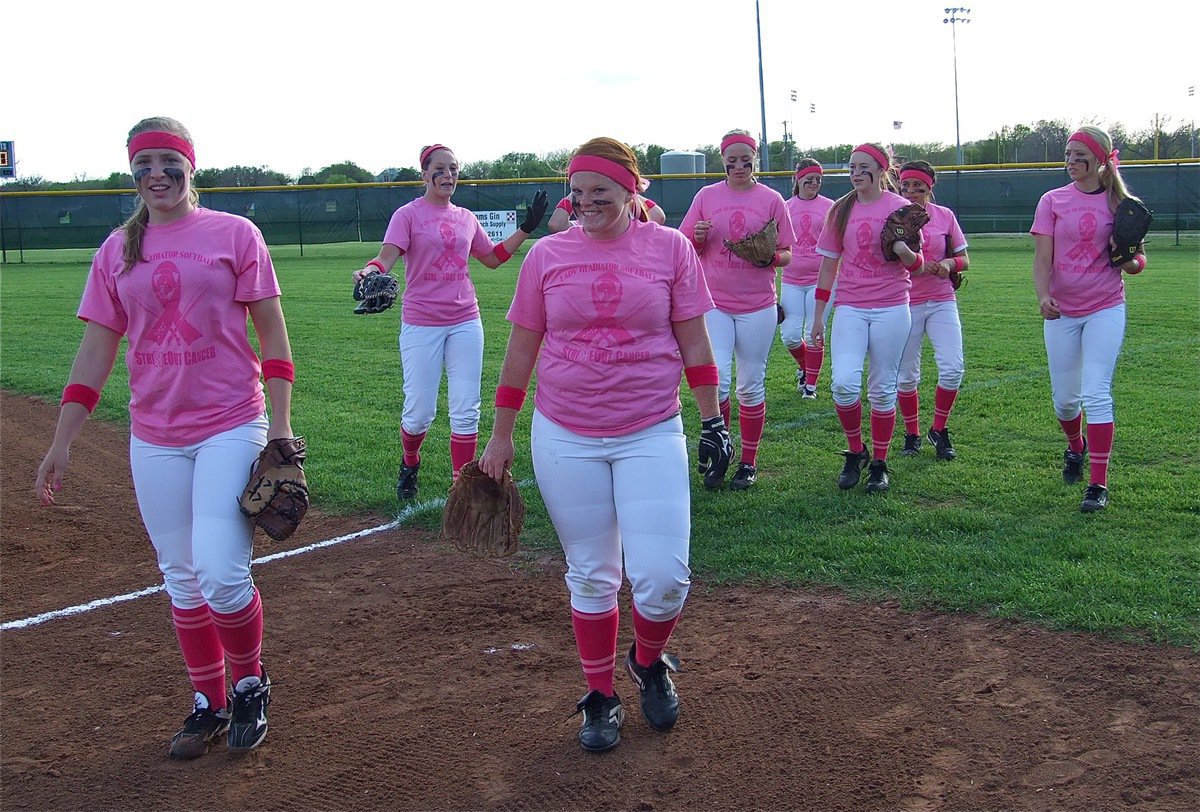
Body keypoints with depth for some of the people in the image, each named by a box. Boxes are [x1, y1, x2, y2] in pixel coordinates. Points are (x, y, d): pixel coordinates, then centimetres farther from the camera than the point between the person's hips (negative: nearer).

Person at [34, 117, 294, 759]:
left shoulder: (234, 234, -1)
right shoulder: (117, 251, 8)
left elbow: (271, 333, -1)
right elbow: (95, 352, 8)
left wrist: (281, 427, -7)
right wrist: (61, 443, 3)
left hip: (231, 429, -4)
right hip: (154, 438, 4)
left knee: (221, 575, -11)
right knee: (181, 581, 10)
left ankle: (251, 681, 16)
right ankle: (209, 703, 26)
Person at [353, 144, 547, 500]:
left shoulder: (466, 218, 12)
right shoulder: (408, 214, -3)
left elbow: (493, 258, 23)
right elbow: (387, 256, -18)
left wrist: (526, 228, 16)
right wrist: (369, 271, -40)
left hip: (465, 321, 4)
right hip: (421, 324, -4)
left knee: (465, 411, 2)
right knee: (419, 413, -1)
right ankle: (410, 464, 31)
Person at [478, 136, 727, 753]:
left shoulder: (670, 247, 0)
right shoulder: (547, 255, 2)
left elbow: (693, 342, 4)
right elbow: (521, 349, 7)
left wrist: (712, 421, 1)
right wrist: (500, 435, 8)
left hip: (652, 435, -1)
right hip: (564, 440, 1)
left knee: (663, 576, -8)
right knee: (590, 578, 8)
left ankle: (649, 663, 23)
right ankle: (600, 697, 26)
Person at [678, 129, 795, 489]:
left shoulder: (771, 199, 3)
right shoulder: (707, 196, 5)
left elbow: (787, 254, 5)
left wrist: (770, 256, -17)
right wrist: (698, 237, -14)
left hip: (757, 306, 0)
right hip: (715, 304, 0)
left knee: (750, 386, 7)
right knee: (716, 382, -10)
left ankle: (749, 462, 18)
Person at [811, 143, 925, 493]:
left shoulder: (901, 208, 0)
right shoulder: (840, 210, 7)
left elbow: (916, 265, 0)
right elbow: (828, 266, 11)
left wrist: (903, 250, -23)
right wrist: (818, 315, 9)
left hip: (891, 309, -1)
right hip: (849, 309, 2)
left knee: (882, 390, 4)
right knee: (844, 384, -13)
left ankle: (879, 464, 17)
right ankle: (855, 452, 9)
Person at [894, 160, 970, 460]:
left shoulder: (945, 216, 4)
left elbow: (964, 259, 9)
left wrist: (949, 263, -13)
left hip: (942, 302, 1)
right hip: (905, 303, -1)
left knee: (953, 369, -10)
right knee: (906, 376, 3)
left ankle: (939, 430, 10)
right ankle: (912, 435, 22)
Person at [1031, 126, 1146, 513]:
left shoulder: (1120, 203, 1)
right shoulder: (1053, 201, 2)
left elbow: (1138, 262, 4)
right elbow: (1042, 258, -5)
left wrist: (1127, 259, -20)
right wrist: (1043, 295, -23)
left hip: (1105, 309, -2)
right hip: (1061, 312, 2)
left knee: (1096, 393, -11)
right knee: (1064, 398, 9)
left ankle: (1098, 484, -7)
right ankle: (1076, 448, 41)